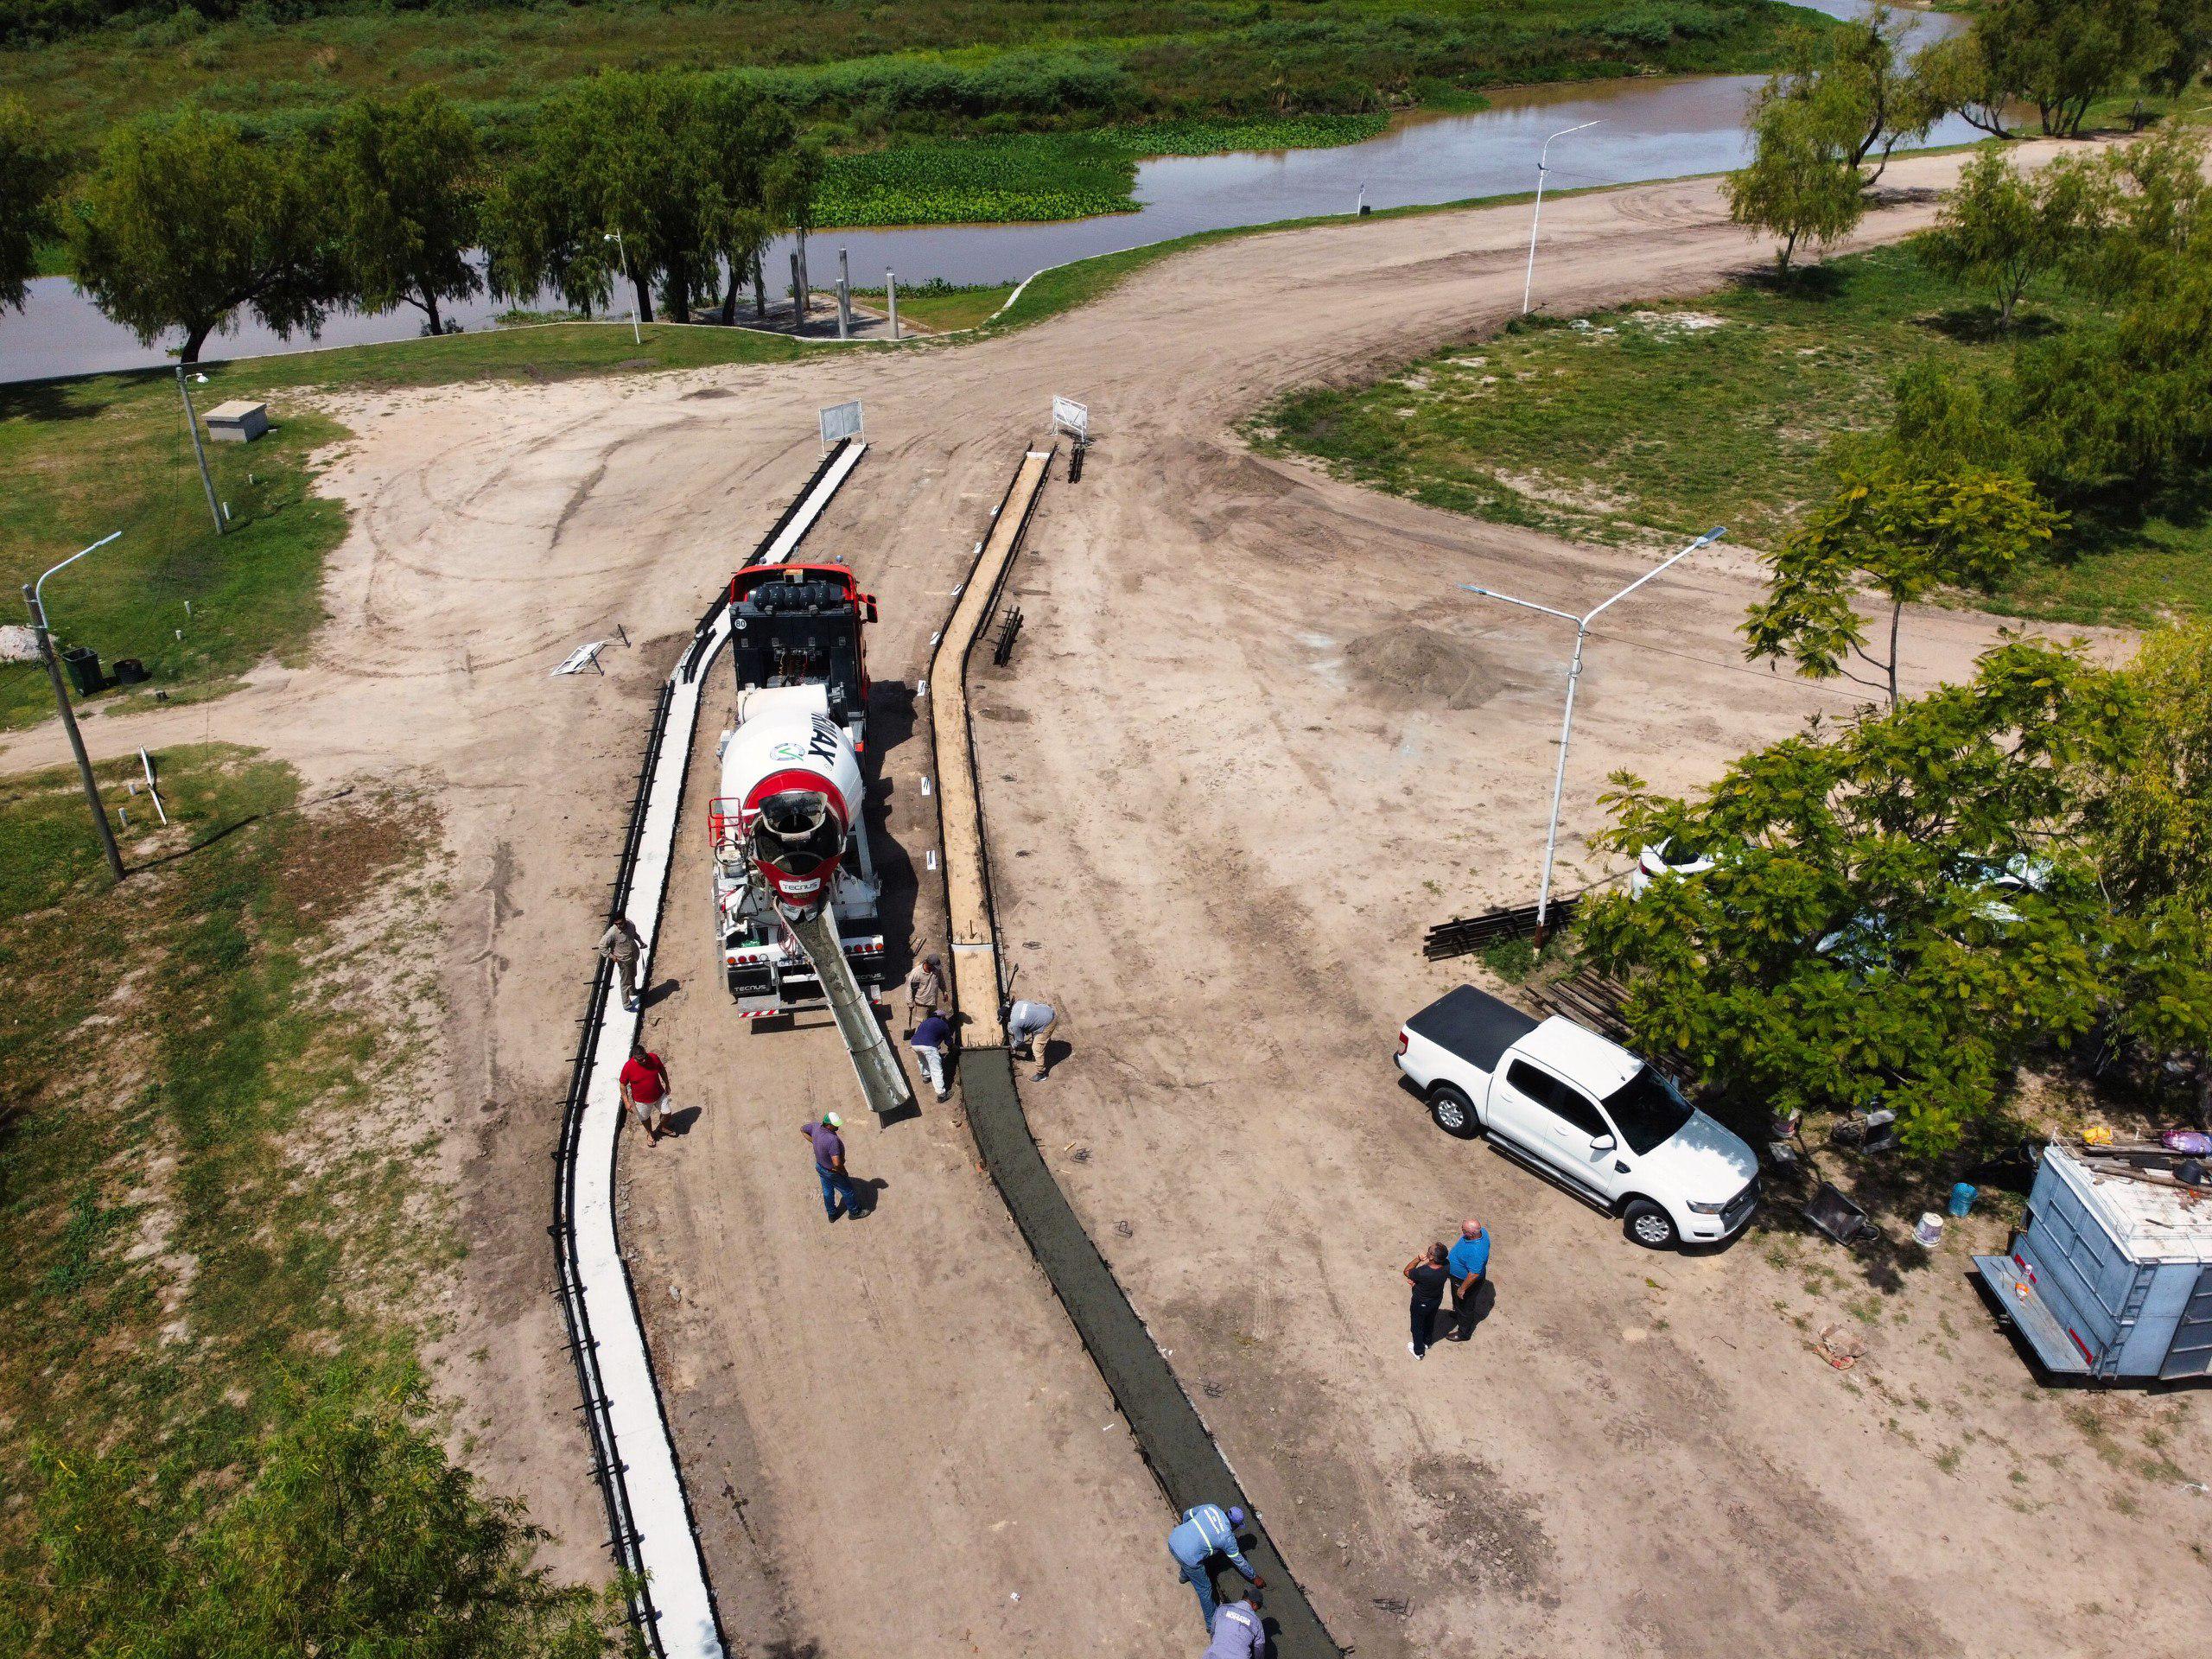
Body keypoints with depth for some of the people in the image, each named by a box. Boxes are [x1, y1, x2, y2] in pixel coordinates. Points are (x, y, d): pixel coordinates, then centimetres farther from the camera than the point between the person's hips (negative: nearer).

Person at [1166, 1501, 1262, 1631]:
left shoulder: (1211, 1508, 4)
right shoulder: (1227, 1537, -7)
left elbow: (1187, 1514, 19)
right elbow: (1239, 1562, 7)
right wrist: (1254, 1577, 22)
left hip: (1173, 1540, 6)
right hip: (1188, 1558, -6)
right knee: (1204, 1589, 16)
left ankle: (1185, 1576, 69)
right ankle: (1212, 1623, 31)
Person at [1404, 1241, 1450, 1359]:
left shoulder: (1422, 1272, -43)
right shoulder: (1446, 1267, -26)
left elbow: (1406, 1271, -21)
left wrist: (1418, 1258, -28)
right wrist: (1416, 1280, -11)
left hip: (1421, 1304, -5)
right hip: (1437, 1301, 5)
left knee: (1417, 1326, 23)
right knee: (1430, 1321, 32)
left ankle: (1418, 1351, 46)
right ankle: (1426, 1342, 59)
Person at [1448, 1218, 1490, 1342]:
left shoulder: (1476, 1252, -46)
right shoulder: (1481, 1231, -19)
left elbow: (1474, 1274, -37)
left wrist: (1462, 1289, -21)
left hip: (1466, 1281, -8)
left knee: (1465, 1306, 19)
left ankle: (1464, 1332, 43)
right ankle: (1458, 1314, 63)